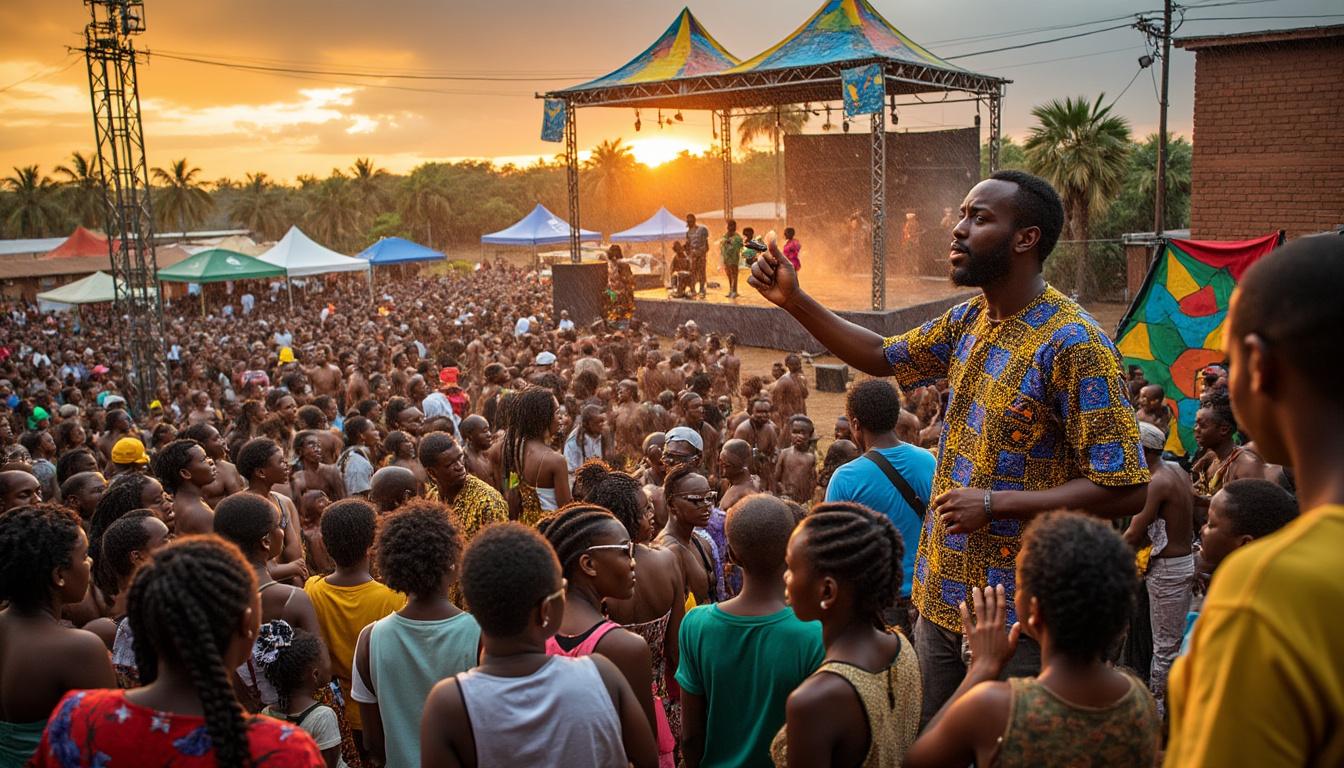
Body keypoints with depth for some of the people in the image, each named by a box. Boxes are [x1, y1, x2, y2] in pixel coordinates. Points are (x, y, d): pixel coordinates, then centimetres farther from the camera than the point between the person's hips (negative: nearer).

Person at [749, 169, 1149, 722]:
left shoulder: (1073, 344, -20)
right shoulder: (968, 321, 4)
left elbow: (1125, 490, -21)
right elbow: (882, 357, 17)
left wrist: (994, 503, -23)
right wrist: (794, 302, 6)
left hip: (1019, 617, -7)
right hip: (942, 596, 8)